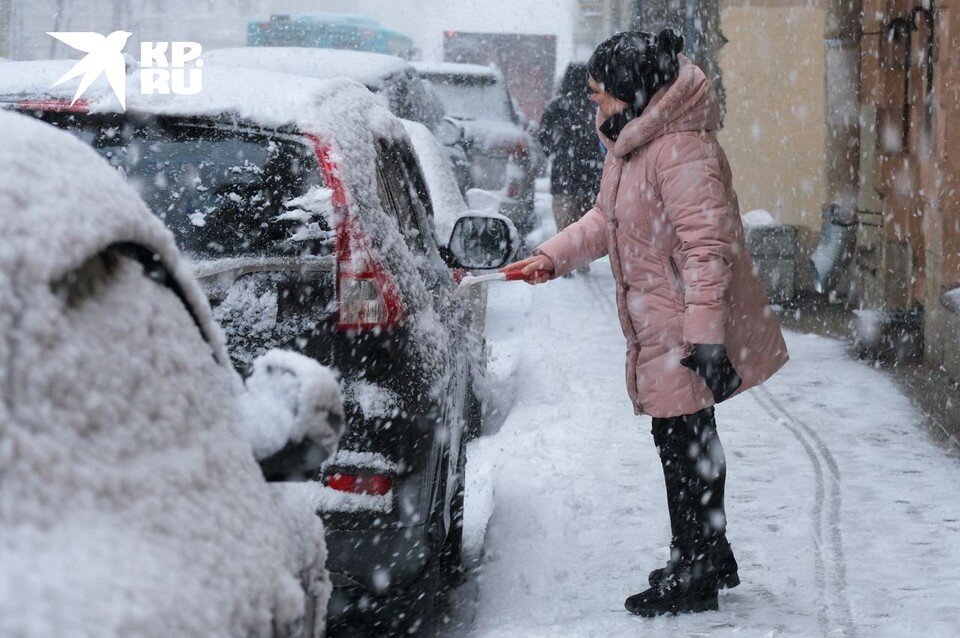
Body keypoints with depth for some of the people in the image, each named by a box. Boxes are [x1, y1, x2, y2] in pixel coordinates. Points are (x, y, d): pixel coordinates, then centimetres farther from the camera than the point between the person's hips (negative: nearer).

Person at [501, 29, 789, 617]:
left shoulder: (681, 151, -23)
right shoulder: (632, 144, 10)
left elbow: (706, 245, -26)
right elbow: (607, 221, 23)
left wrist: (704, 335, -29)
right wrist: (552, 256, 11)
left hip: (686, 332, -10)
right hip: (659, 326, 10)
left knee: (686, 445, -1)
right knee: (690, 442, 19)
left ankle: (694, 578, 10)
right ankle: (711, 558, 32)